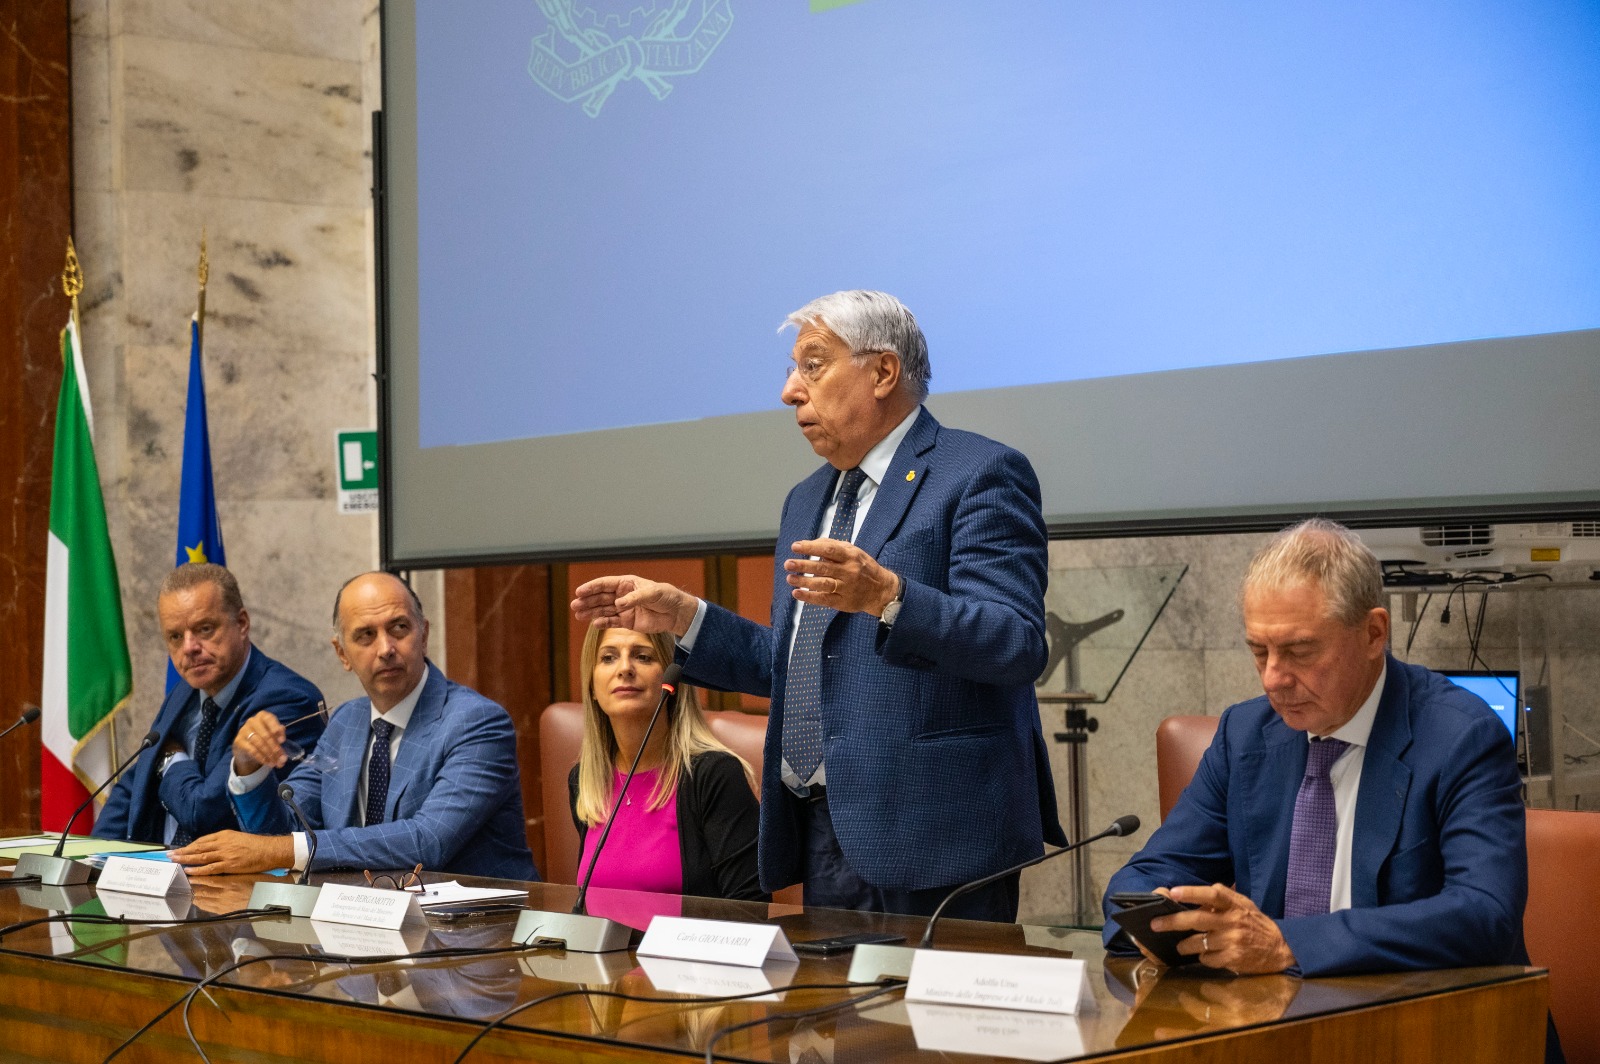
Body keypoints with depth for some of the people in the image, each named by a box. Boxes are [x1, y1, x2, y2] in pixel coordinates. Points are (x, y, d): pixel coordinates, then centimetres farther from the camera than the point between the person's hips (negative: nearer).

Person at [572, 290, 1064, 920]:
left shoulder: (981, 476, -7)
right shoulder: (807, 502, 20)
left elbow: (1018, 648, -18)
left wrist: (887, 597, -31)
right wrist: (681, 618, 12)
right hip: (823, 835, 8)